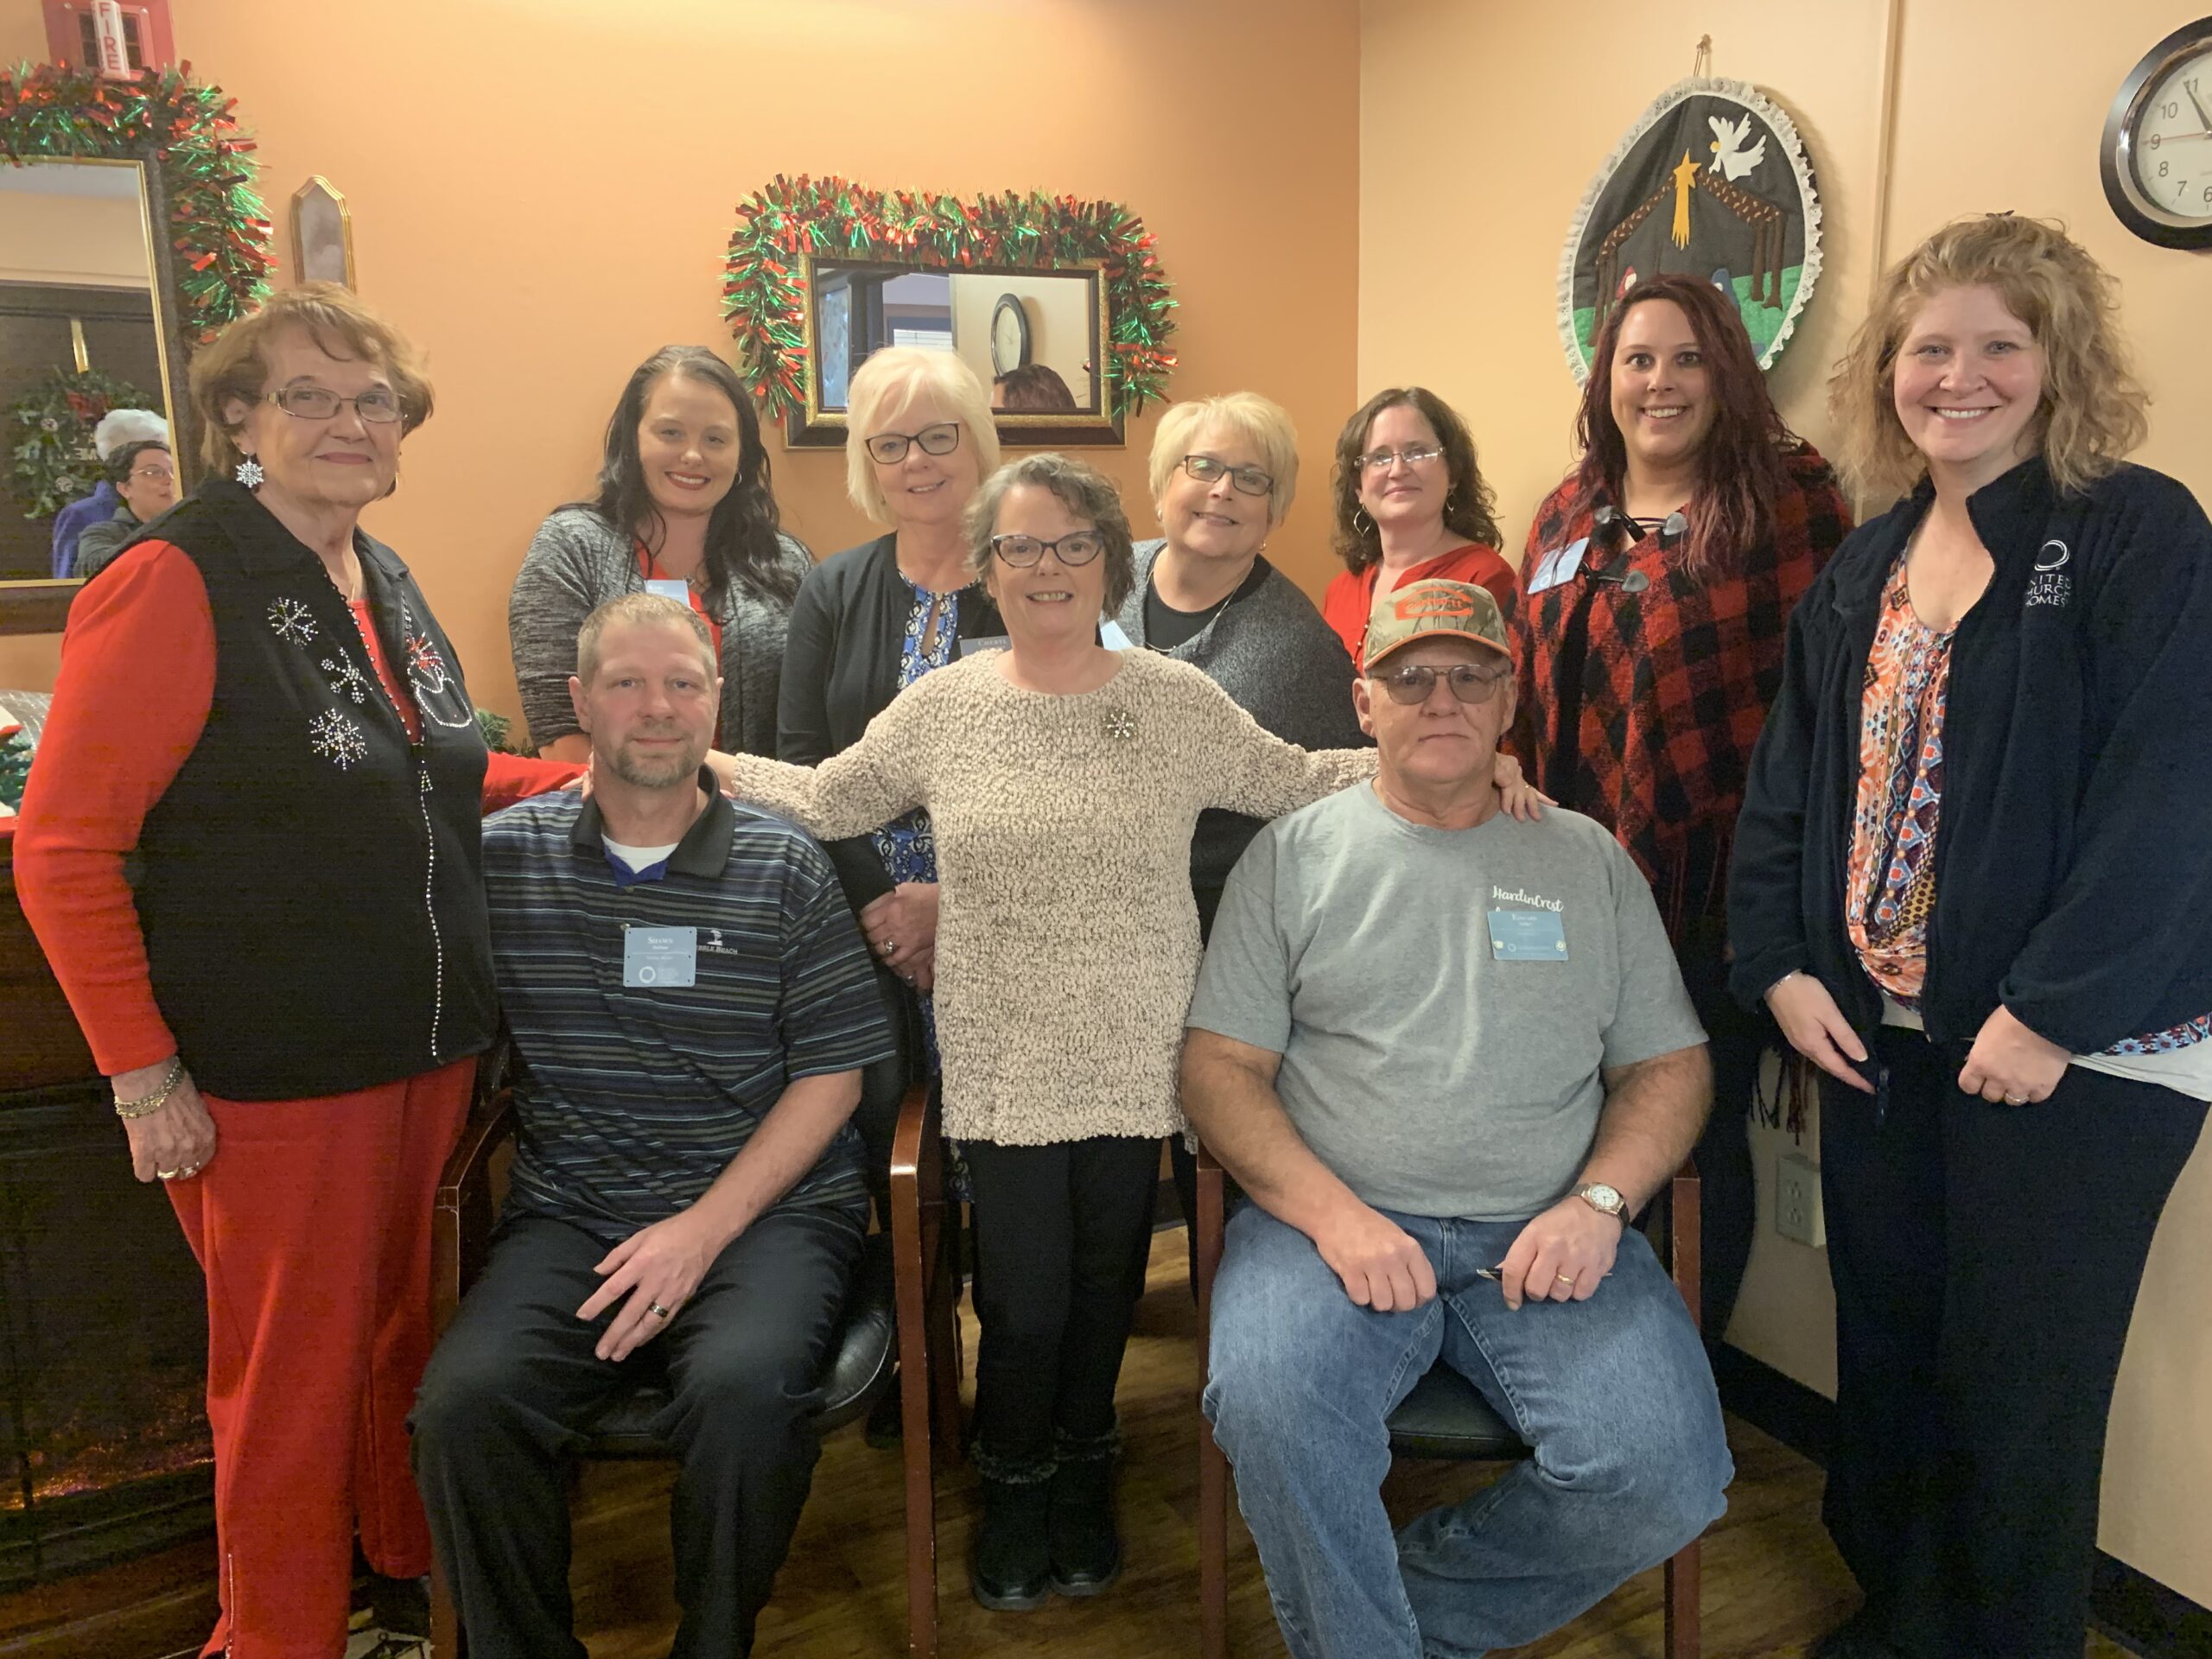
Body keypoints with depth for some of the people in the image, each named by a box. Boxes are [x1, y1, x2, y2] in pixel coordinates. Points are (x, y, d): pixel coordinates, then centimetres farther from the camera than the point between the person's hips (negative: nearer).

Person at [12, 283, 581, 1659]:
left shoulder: (386, 585, 9)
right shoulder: (174, 586, -13)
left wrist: (596, 776, 10)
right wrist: (143, 1076, -16)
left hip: (432, 1047, 7)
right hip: (275, 1076, -6)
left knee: (407, 1334, 20)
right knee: (293, 1374, 8)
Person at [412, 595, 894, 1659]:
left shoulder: (784, 870, 3)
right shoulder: (506, 855, 7)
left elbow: (831, 1073, 1)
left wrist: (704, 1229, -10)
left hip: (767, 1207, -1)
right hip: (569, 1213, 2)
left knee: (741, 1390, -29)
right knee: (464, 1402, -24)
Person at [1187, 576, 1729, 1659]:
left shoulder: (1587, 860, 14)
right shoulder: (1293, 855, 8)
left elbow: (1669, 1063, 13)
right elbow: (1220, 1068, 2)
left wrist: (1598, 1203, -6)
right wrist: (1334, 1215, -13)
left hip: (1545, 1235, 2)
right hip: (1337, 1221, -1)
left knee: (1668, 1478, -19)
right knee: (1266, 1408, -30)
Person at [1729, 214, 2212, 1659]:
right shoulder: (1866, 569, 10)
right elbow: (1790, 781, 10)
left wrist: (2055, 1012, -19)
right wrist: (1781, 962, 0)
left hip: (2078, 1048, -5)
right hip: (1879, 1027, 6)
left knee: (2020, 1389, 6)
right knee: (1886, 1351, 16)